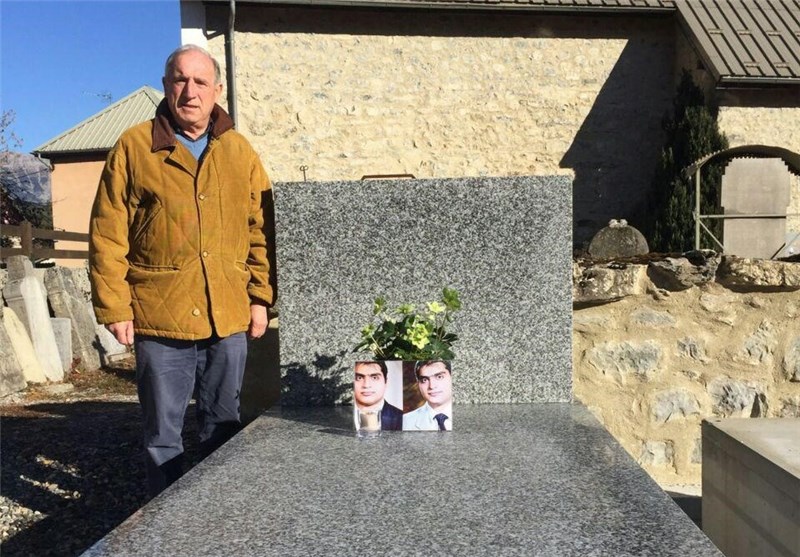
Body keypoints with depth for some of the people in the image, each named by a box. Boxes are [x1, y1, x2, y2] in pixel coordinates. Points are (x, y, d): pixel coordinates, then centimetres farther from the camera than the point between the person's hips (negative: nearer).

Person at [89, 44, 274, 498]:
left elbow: (261, 231, 9)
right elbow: (108, 236, -2)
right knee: (163, 432, 10)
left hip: (229, 318, 3)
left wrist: (261, 298, 4)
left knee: (224, 427, 15)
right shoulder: (134, 147, 0)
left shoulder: (239, 151, 8)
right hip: (159, 318, -2)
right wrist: (114, 307, -6)